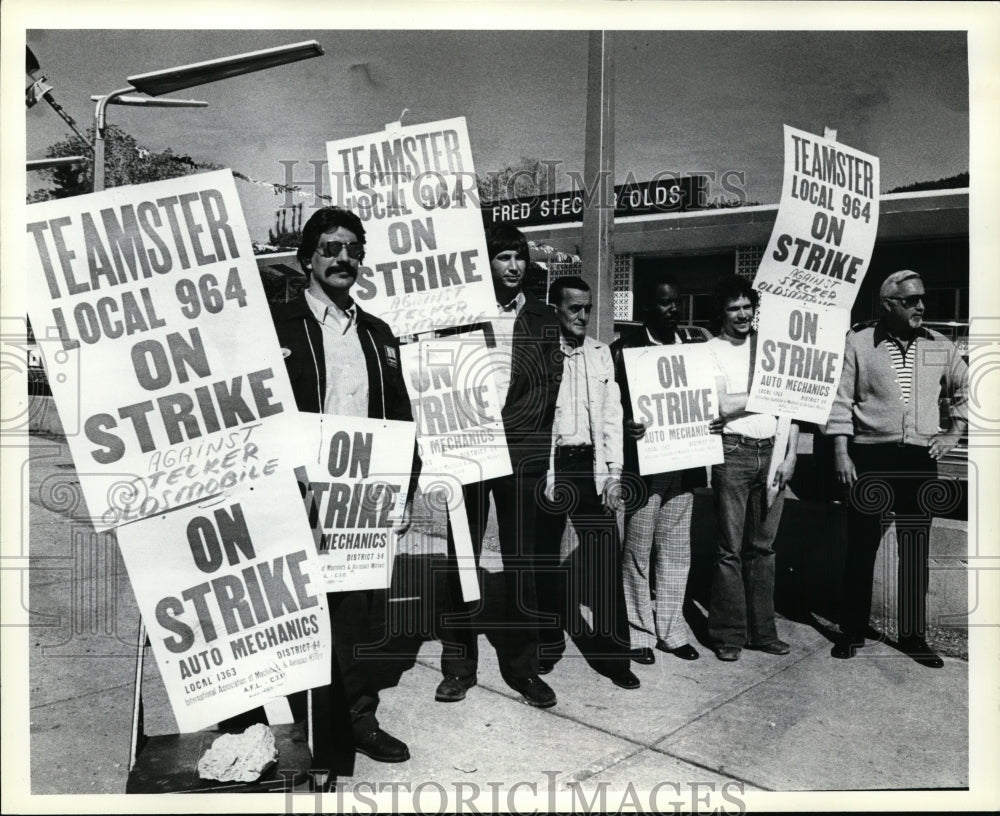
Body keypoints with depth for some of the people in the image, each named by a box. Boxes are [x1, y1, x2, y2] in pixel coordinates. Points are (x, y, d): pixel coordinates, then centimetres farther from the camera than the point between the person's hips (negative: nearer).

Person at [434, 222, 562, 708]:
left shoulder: (542, 319, 10)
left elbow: (547, 388, 6)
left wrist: (508, 426, -4)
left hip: (522, 451, 1)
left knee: (520, 559, 6)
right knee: (462, 557, 4)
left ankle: (521, 664, 18)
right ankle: (458, 664, 16)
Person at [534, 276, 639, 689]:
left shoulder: (601, 353, 9)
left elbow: (612, 415, 8)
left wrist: (613, 474, 2)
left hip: (591, 465, 3)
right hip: (547, 466, -3)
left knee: (606, 559, 1)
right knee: (544, 559, 9)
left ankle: (613, 654, 14)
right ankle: (547, 644, 27)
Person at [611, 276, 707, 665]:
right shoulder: (625, 348, -2)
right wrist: (624, 425, -24)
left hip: (682, 464, 5)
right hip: (641, 462, -5)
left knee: (676, 551, 11)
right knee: (637, 552, 3)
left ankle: (671, 629, 24)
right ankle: (639, 631, 17)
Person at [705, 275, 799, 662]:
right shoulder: (712, 350, 1)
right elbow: (718, 406, -11)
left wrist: (790, 455, 3)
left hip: (772, 452, 4)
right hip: (733, 453, -4)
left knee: (762, 546, 10)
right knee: (730, 549, 0)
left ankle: (762, 631, 21)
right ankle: (728, 634, 11)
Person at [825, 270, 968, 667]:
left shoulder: (940, 347, 7)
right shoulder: (858, 343, -2)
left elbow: (965, 390, 23)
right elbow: (841, 400, -3)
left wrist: (955, 432, 12)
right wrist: (841, 453, -7)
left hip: (921, 460, 3)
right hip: (871, 459, -3)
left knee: (916, 551, 9)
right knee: (861, 547, 4)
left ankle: (913, 635, 22)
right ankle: (852, 630, 18)